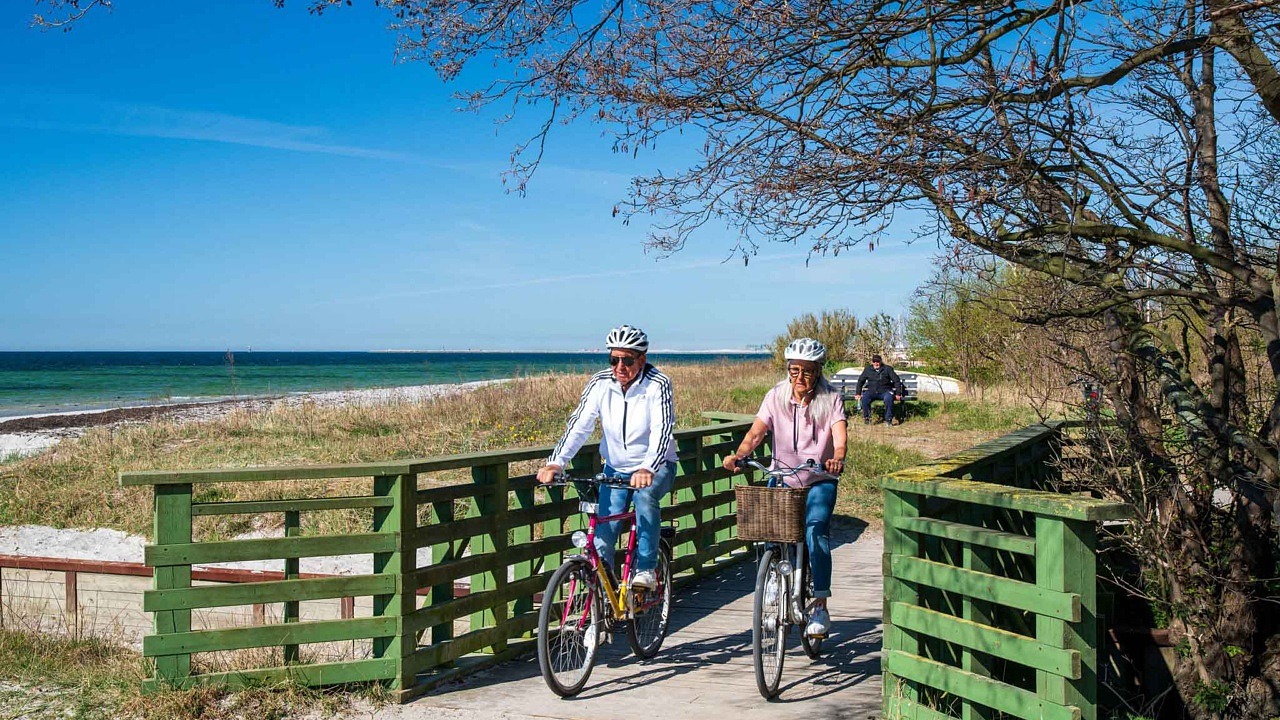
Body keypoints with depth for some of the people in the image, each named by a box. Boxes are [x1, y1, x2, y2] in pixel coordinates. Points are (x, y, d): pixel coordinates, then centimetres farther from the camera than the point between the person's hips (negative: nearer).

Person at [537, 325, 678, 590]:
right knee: (603, 535, -9)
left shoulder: (658, 384, -19)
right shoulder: (600, 383, -10)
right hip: (616, 468, 3)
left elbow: (662, 430, -31)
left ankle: (646, 570, -20)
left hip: (655, 467, -3)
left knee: (645, 497, -32)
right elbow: (579, 425, -16)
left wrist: (647, 469, -48)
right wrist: (556, 462, -32)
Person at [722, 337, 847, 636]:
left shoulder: (831, 399, -6)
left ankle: (820, 607, -16)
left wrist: (837, 458, -43)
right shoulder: (777, 396, -2)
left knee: (815, 530, -23)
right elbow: (756, 432, -13)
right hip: (782, 478, 2)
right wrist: (738, 455, -32)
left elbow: (840, 435, -21)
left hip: (818, 480, -2)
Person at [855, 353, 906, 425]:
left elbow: (896, 381, 3)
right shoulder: (868, 369, 11)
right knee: (864, 398, -31)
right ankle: (866, 418, -13)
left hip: (885, 391, -2)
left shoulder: (887, 369, 4)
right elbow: (860, 381, 15)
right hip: (871, 391, 2)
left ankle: (888, 419, -22)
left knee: (888, 398, -36)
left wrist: (898, 394, -5)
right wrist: (858, 393, 5)